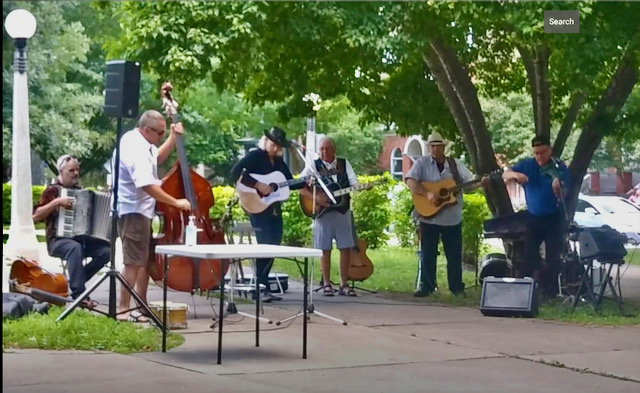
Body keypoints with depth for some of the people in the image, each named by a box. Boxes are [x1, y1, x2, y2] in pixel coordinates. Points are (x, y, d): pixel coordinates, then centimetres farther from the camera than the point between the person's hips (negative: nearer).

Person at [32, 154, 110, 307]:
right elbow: (36, 216, -10)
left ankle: (75, 279, -6)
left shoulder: (80, 191, 17)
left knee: (106, 250, -20)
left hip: (81, 238, 6)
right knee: (75, 248, -39)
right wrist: (56, 202, -19)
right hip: (58, 239, -6)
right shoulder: (53, 190, 0)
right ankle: (78, 294, -41)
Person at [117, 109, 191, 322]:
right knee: (133, 262, -8)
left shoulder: (137, 141, 8)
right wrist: (176, 202, -27)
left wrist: (173, 137, 9)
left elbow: (159, 158, 24)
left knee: (145, 259, 17)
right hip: (133, 212, -11)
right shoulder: (136, 150, -24)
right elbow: (147, 185, -33)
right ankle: (123, 310, -4)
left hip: (138, 210, 11)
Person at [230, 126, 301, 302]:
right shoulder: (255, 156, -7)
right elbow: (235, 172, -21)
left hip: (274, 208, 8)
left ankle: (262, 285, 15)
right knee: (265, 245, -13)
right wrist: (257, 185, -24)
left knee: (273, 246, 7)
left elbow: (290, 183, 17)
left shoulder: (279, 161, 14)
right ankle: (261, 287, -9)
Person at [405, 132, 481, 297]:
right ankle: (427, 286, 12)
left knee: (454, 254, 7)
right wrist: (428, 194, -26)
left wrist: (481, 182, -21)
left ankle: (457, 287, 15)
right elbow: (410, 181, -14)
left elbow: (470, 181, 1)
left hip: (452, 218, 2)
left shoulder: (455, 164, 7)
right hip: (429, 217, -2)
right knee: (428, 254, 3)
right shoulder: (422, 163, -1)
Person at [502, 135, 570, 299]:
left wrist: (557, 190, -42)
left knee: (553, 256, -4)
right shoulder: (527, 165, -4)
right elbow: (505, 175, -10)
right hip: (533, 216, 3)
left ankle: (551, 290, 2)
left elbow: (562, 197, -20)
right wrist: (515, 175, -32)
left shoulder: (560, 168, -14)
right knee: (529, 255, 5)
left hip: (554, 217, -3)